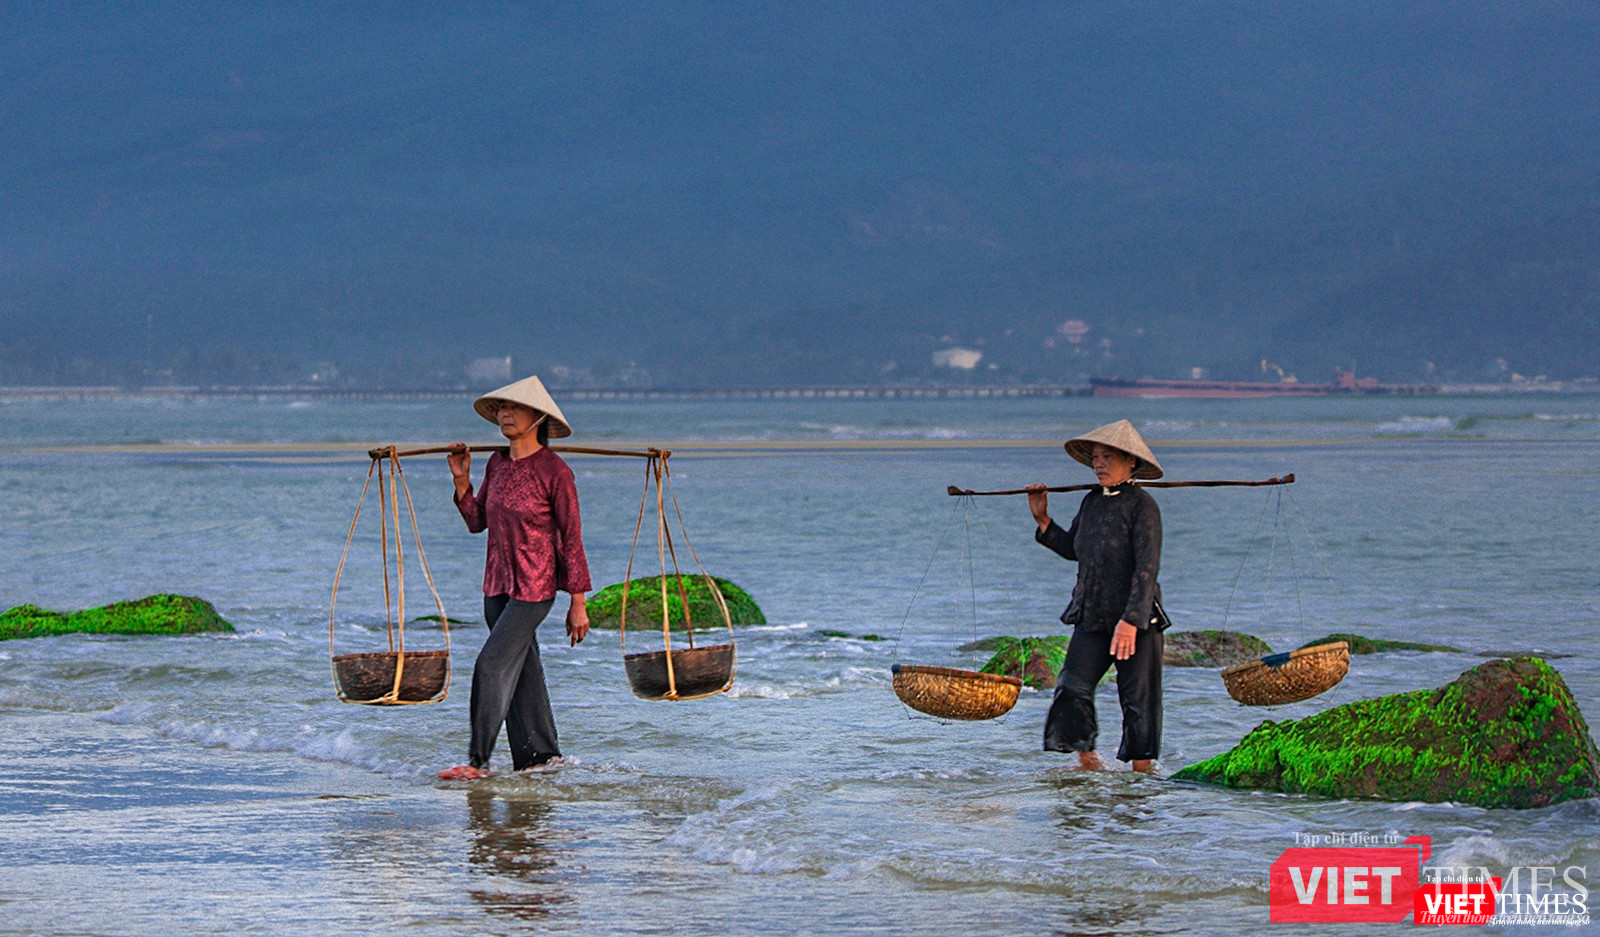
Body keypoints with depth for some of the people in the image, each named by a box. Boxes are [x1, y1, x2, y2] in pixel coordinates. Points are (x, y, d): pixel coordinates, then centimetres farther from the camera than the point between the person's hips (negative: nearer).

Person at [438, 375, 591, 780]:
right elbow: (477, 521, 14)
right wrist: (461, 478, 1)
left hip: (534, 587, -7)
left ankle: (478, 761, -8)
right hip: (497, 583, 7)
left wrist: (578, 602, -10)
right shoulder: (497, 465, 7)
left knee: (491, 666, -13)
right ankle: (540, 756, 22)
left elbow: (571, 538, -10)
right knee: (522, 672, 12)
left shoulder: (554, 472, -13)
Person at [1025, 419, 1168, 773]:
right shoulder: (1091, 502, 11)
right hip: (1091, 617, 6)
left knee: (1138, 697, 0)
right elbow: (1073, 549, 26)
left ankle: (1143, 767, 11)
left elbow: (1147, 568, -17)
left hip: (1136, 617, -6)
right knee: (1072, 688, -5)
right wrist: (1042, 521, 18)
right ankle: (1088, 763, 6)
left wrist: (1131, 620, -25)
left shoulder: (1141, 505, -11)